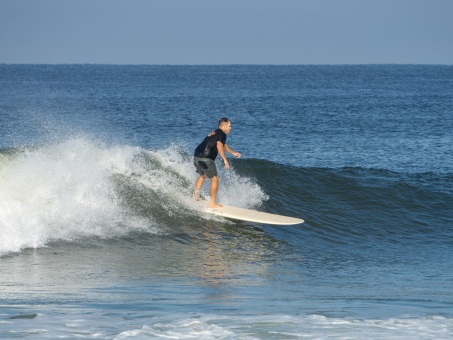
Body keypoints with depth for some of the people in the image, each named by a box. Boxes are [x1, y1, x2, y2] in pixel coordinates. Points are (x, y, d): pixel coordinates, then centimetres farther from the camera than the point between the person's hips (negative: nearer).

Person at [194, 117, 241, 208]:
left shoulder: (214, 133, 25)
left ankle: (196, 195, 29)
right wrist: (225, 160, -26)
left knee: (202, 176, 32)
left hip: (197, 156, 9)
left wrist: (233, 153, 48)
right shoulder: (222, 134, -5)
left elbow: (223, 145, 40)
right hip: (206, 159, -9)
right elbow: (219, 146, -23)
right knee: (215, 179, 0)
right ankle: (212, 203, 2)